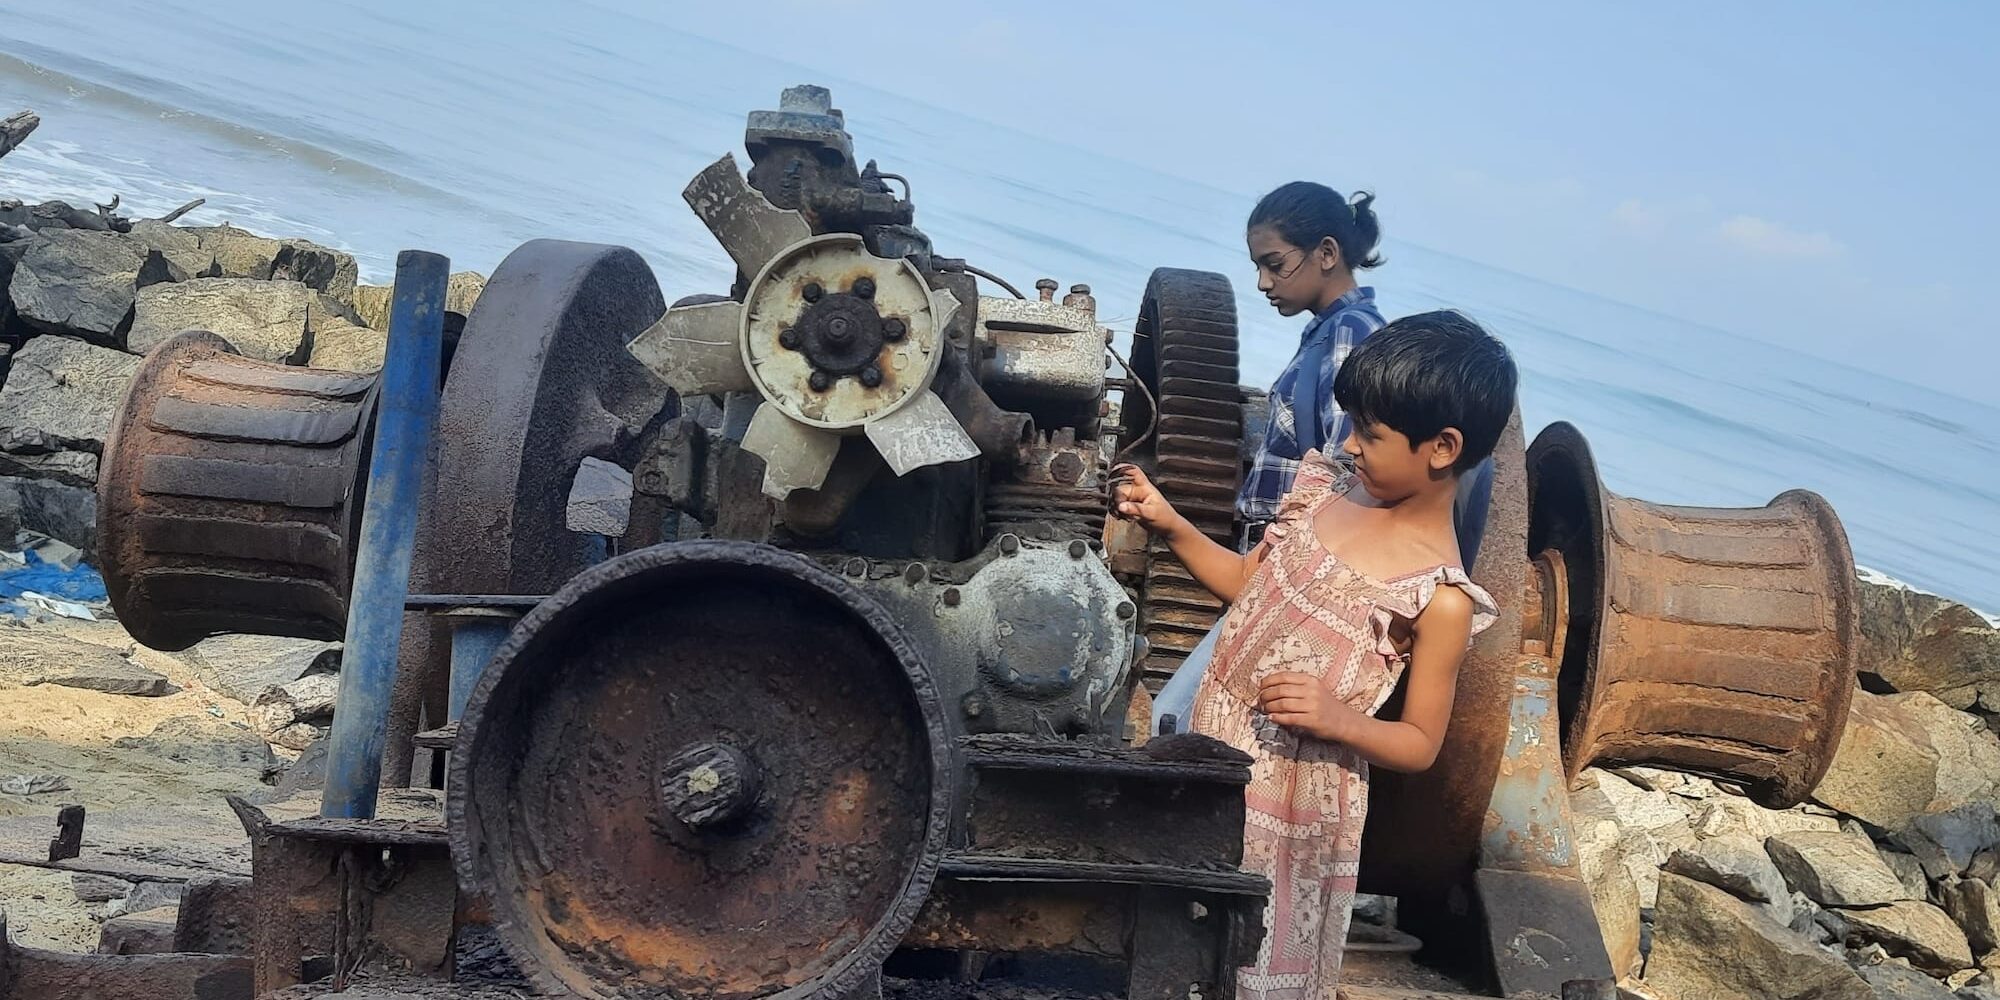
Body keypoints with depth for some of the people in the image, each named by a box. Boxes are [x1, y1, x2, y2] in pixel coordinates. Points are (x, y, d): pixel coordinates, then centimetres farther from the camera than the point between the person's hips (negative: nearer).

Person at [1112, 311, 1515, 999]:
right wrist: (1170, 527, -4)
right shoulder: (1330, 486, -3)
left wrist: (1339, 718, -28)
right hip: (1213, 745, 6)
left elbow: (1420, 745, -11)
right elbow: (1247, 582, 10)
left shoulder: (1440, 599, -19)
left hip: (1292, 800, -6)